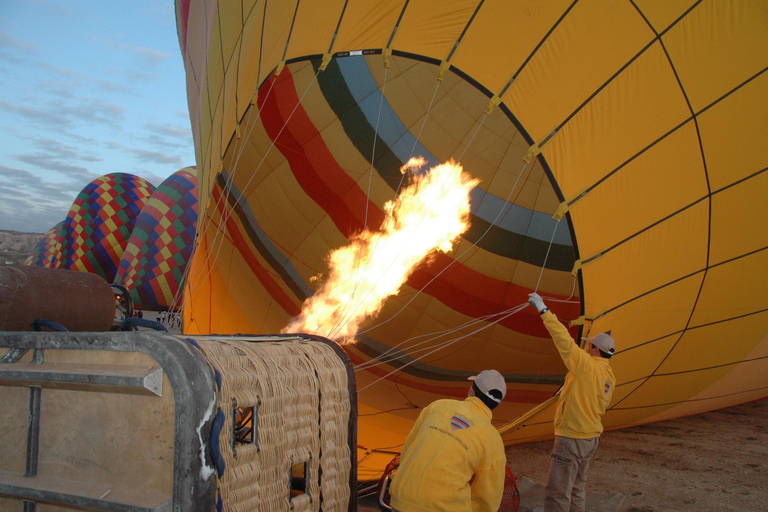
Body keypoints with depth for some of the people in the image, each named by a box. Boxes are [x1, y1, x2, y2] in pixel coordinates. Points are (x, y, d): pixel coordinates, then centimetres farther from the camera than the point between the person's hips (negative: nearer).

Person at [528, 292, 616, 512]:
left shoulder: (587, 366, -18)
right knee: (577, 490, 19)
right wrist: (568, 391, 22)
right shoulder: (609, 376, 8)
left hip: (572, 439, -9)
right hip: (592, 437, 9)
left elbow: (565, 340, -25)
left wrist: (544, 311, -24)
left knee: (556, 494, -2)